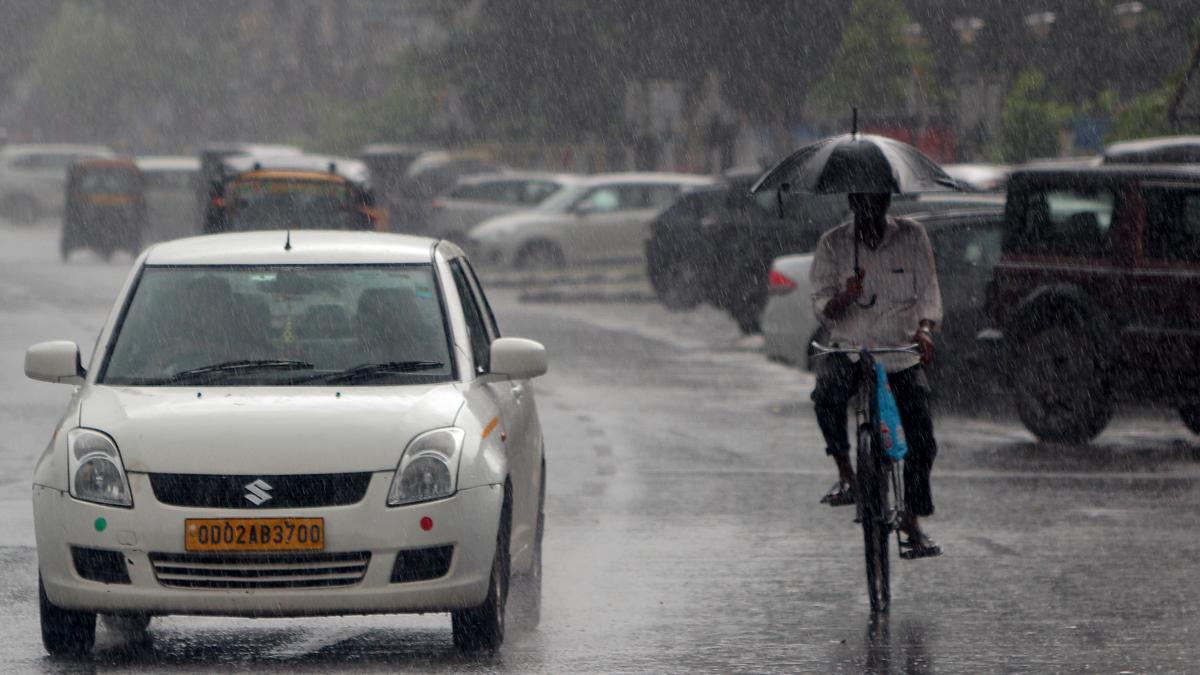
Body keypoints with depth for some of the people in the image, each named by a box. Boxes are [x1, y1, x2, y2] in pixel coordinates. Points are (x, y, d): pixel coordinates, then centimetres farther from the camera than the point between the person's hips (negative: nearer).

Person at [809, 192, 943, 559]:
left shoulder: (911, 236, -1)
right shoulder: (833, 243, -2)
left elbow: (928, 292, -2)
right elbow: (822, 305, -4)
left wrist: (924, 329, -21)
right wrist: (844, 298, -27)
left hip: (902, 353, 1)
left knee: (921, 441, -6)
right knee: (828, 393, -33)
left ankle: (913, 521, 11)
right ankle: (845, 473, -13)